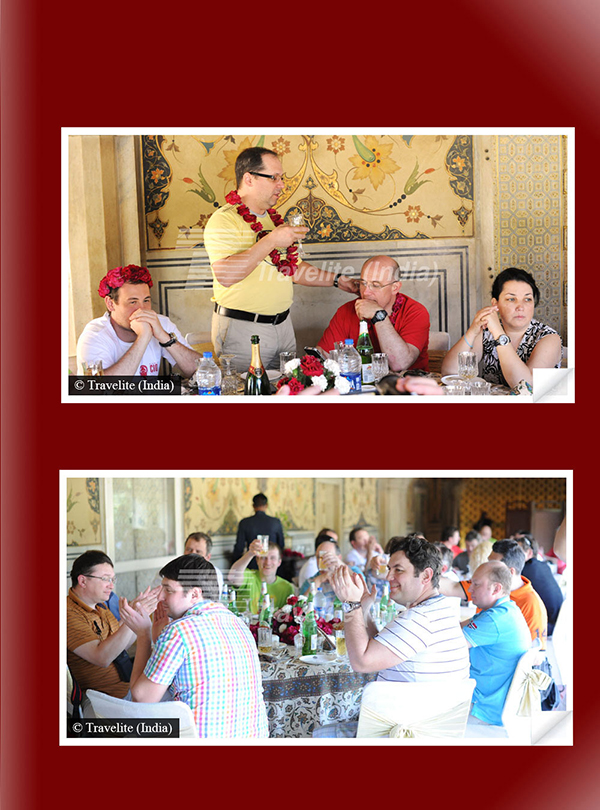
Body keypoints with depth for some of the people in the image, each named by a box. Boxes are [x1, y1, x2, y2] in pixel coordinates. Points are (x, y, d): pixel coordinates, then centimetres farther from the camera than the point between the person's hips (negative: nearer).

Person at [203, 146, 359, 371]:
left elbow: (293, 268, 26)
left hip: (282, 324, 8)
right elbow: (226, 275, -28)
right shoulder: (224, 220, -13)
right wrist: (271, 241, -26)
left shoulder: (273, 218, 15)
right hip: (242, 328, -8)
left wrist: (337, 280, 17)